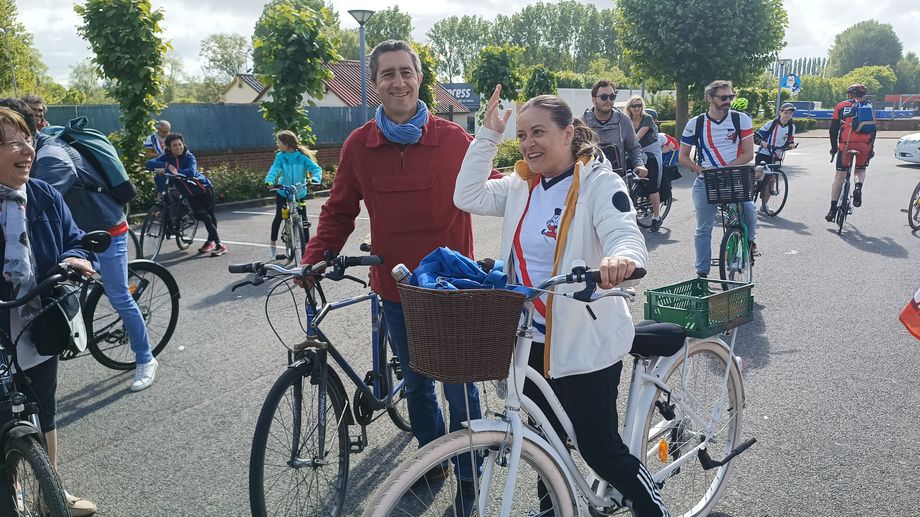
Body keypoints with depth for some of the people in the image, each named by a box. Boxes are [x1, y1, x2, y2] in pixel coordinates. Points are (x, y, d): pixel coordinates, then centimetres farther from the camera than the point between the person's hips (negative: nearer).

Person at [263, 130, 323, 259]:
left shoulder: (302, 156, -14)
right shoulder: (280, 156, -10)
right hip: (283, 192, 1)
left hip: (300, 193, -1)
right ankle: (273, 244, 17)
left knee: (304, 220, 1)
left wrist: (315, 180, -41)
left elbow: (316, 168, -20)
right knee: (278, 217, 1)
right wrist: (269, 181, -44)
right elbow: (274, 169, -24)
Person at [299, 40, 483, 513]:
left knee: (459, 386, 5)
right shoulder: (358, 145, -2)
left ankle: (468, 476, 25)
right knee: (416, 383, 17)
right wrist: (314, 258, -6)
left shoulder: (454, 139, -7)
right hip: (396, 289, 2)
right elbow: (339, 212, 5)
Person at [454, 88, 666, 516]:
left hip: (585, 341, -6)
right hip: (533, 337, 6)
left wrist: (621, 258, -50)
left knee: (598, 447, 2)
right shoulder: (521, 186, 7)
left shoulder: (599, 183, -12)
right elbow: (468, 196, -2)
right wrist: (488, 134, -7)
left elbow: (626, 236, -26)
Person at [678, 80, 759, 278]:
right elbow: (683, 156, 5)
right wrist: (700, 169, -13)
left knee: (748, 208, -26)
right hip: (705, 182, 1)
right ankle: (702, 273, 14)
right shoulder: (695, 123, 0)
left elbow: (748, 154, -4)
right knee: (703, 229, 3)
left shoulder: (741, 120, -1)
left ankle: (750, 240, 7)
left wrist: (725, 169, -17)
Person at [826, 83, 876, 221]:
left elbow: (833, 128, 8)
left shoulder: (841, 106, 11)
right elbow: (873, 128, 11)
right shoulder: (869, 106, 14)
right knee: (861, 170, 25)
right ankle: (858, 186, -8)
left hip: (846, 144, -1)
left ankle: (833, 209, 3)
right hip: (865, 145, 1)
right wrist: (871, 148, 18)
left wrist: (834, 147, 18)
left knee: (839, 176, 6)